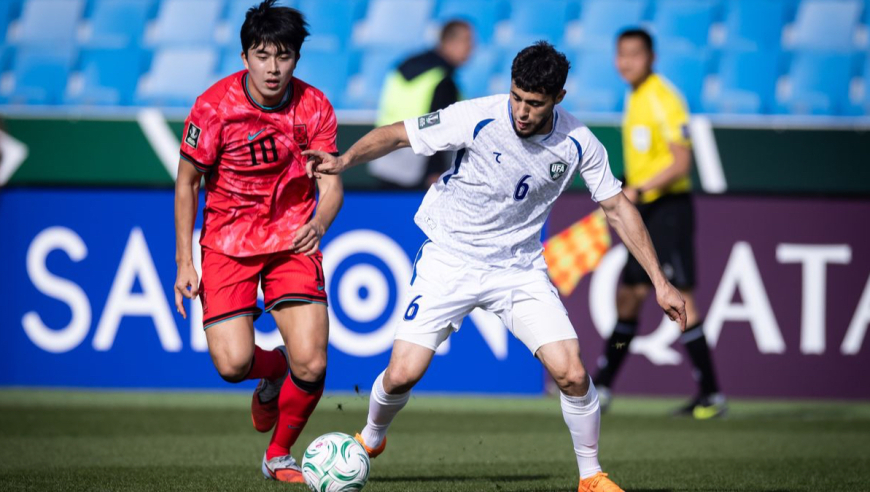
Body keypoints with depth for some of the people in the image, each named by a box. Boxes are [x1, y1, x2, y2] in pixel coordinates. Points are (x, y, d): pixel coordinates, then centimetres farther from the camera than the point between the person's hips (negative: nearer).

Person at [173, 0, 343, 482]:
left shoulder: (314, 107, -9)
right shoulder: (214, 106, -14)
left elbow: (331, 185, -8)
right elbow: (186, 183, -4)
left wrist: (318, 224, -32)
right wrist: (184, 261, -8)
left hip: (293, 239, 1)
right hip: (228, 240, -1)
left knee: (311, 366, -12)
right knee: (233, 364, -16)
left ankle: (279, 456, 15)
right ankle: (273, 370, 22)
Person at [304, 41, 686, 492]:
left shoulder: (578, 144, -13)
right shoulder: (476, 119, -22)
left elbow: (617, 207, 0)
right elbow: (396, 135, -13)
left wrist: (660, 282, -2)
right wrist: (345, 160, -31)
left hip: (519, 266, 2)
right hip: (449, 262, -1)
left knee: (571, 374, -14)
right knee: (403, 374, -10)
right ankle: (371, 438, 24)